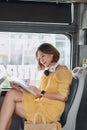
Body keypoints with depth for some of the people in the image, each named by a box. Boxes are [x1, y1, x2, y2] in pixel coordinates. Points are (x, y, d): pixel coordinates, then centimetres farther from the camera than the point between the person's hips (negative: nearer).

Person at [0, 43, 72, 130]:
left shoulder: (63, 71, 0)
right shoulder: (47, 73, 23)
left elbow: (62, 96, -13)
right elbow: (37, 95, 14)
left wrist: (41, 92, -14)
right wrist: (19, 89, 2)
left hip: (50, 110, -7)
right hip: (41, 105, 7)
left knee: (11, 95, -14)